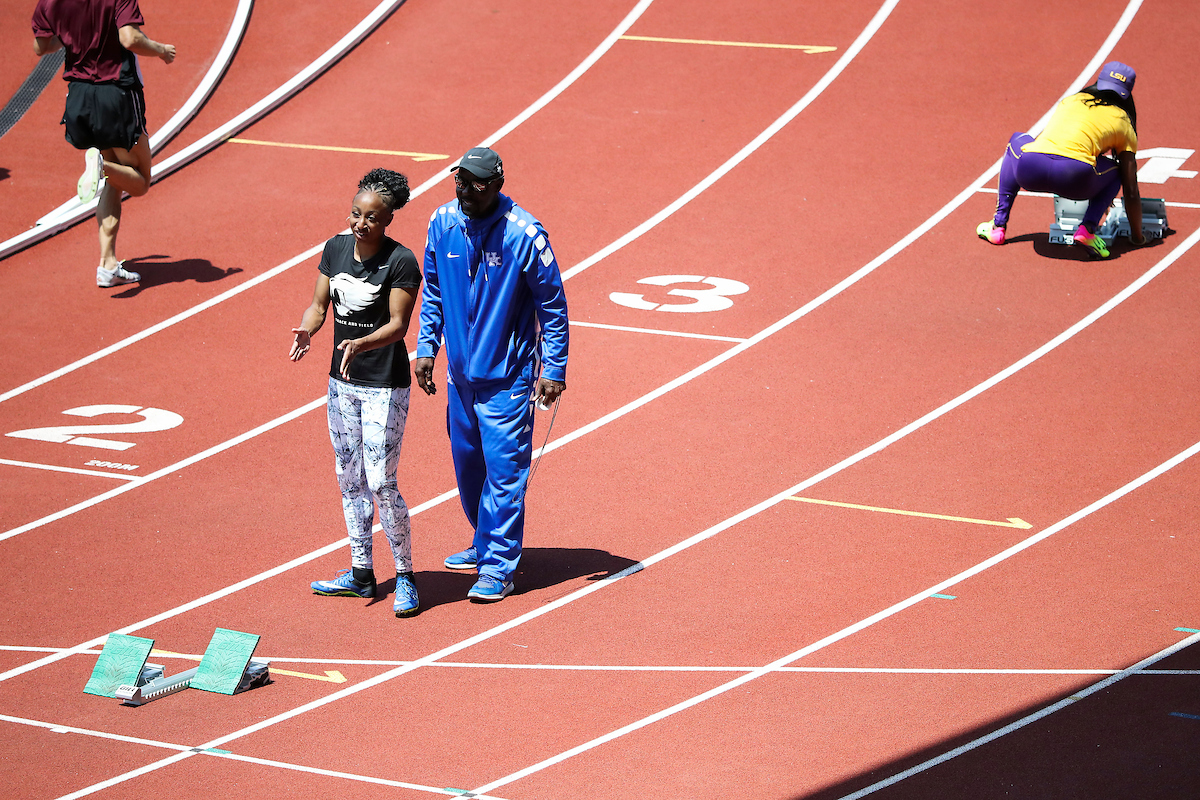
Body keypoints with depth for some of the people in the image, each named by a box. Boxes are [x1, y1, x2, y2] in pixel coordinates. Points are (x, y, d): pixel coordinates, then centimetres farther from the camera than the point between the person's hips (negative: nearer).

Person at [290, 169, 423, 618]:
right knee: (349, 479, 13)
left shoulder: (401, 262, -16)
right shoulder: (336, 248, 2)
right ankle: (360, 573, 24)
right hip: (342, 381, 7)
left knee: (381, 484, -8)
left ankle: (405, 577, 5)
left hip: (385, 386, -7)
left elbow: (398, 325, -19)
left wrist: (361, 345, -36)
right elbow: (320, 304, 5)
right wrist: (307, 330, -17)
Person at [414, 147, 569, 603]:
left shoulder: (525, 235, -17)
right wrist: (426, 348, 8)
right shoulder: (443, 223, -2)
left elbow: (552, 305, -9)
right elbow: (433, 292, 12)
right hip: (460, 371, 6)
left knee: (503, 467, -6)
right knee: (468, 462, 17)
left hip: (507, 376, -6)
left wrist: (554, 370, -9)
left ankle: (499, 568, 0)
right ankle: (485, 544, 34)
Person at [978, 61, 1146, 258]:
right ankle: (1087, 229, 4)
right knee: (1116, 172, 30)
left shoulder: (1071, 101, 31)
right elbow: (1131, 192, 22)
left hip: (1030, 172, 3)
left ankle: (998, 226, 34)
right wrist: (1137, 237, 34)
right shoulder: (1123, 123, 23)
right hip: (1075, 181, -3)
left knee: (1017, 141, 39)